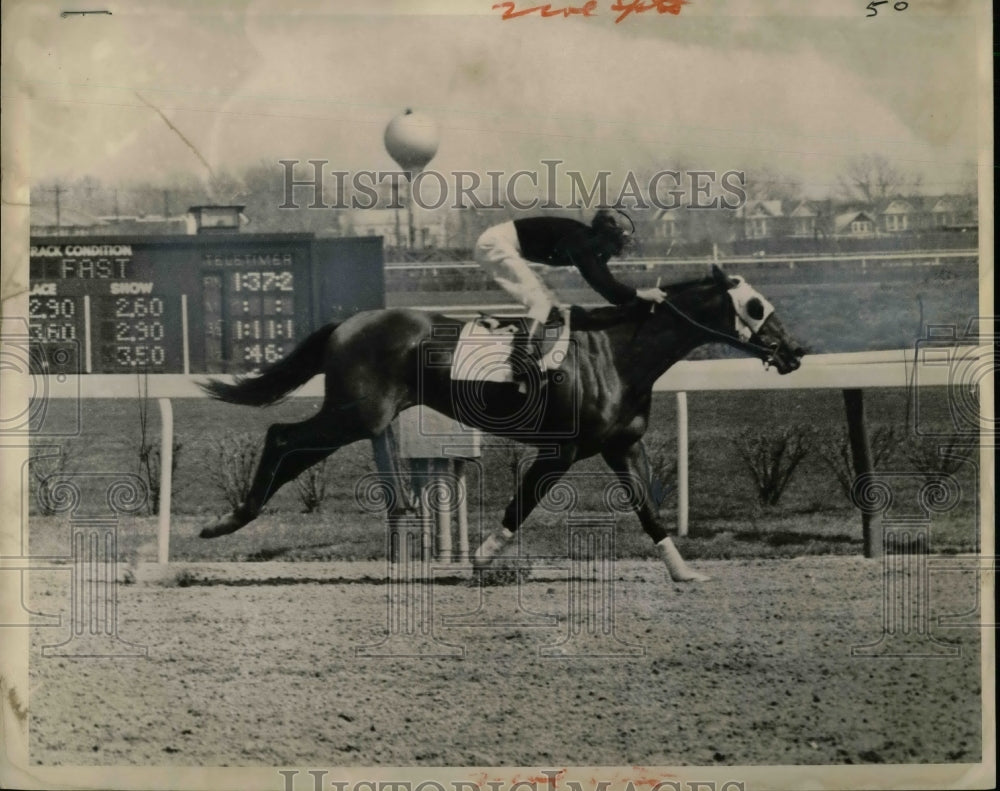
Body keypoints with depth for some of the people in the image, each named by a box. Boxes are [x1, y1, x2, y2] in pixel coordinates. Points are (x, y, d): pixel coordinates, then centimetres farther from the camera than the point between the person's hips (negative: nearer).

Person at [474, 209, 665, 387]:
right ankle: (524, 370, -27)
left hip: (504, 246, 10)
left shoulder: (590, 243, 6)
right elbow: (599, 282, -29)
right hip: (496, 243, -10)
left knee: (549, 303, 10)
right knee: (541, 302, -18)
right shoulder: (578, 240, -22)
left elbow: (607, 284, 12)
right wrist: (639, 294, -25)